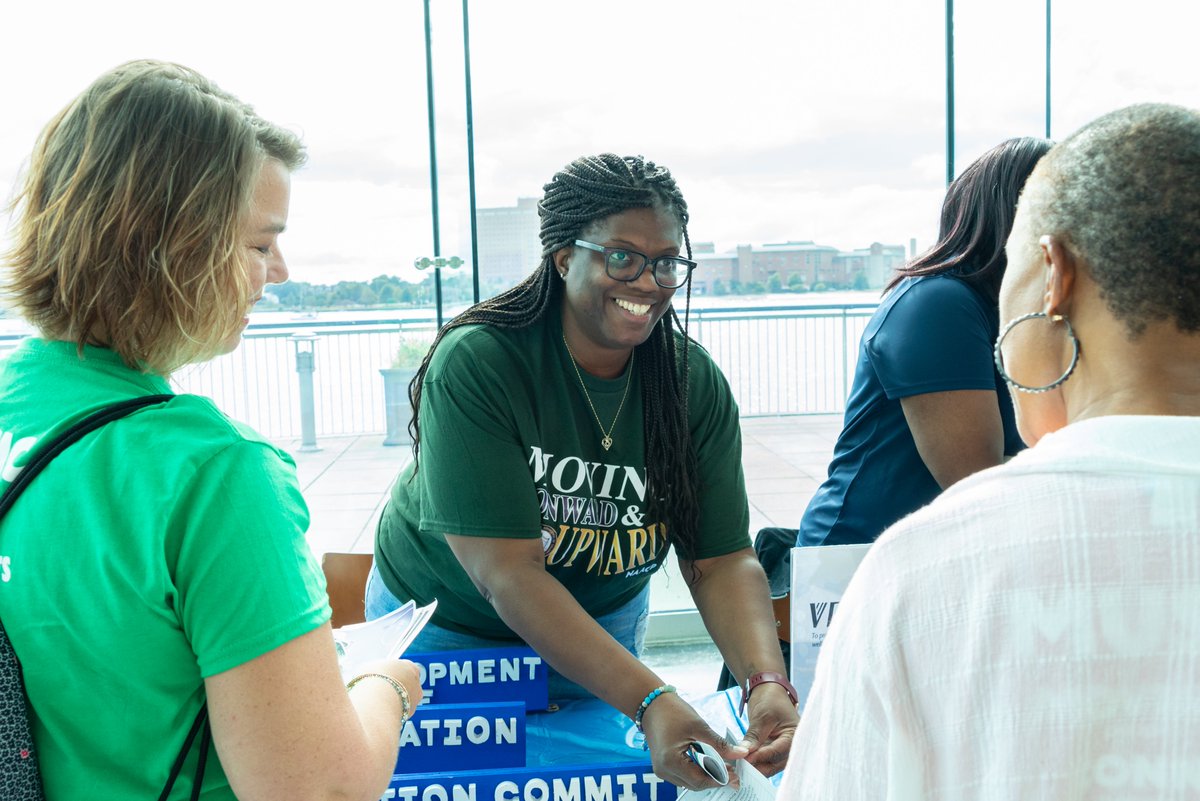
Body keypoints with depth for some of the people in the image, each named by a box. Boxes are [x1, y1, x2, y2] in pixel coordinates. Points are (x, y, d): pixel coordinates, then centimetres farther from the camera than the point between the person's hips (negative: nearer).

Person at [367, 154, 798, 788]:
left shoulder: (697, 383, -15)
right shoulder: (474, 364, -29)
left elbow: (722, 560, -17)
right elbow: (507, 574, -33)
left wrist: (768, 683, -36)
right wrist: (651, 703, -42)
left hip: (605, 617, 3)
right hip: (448, 623, -3)